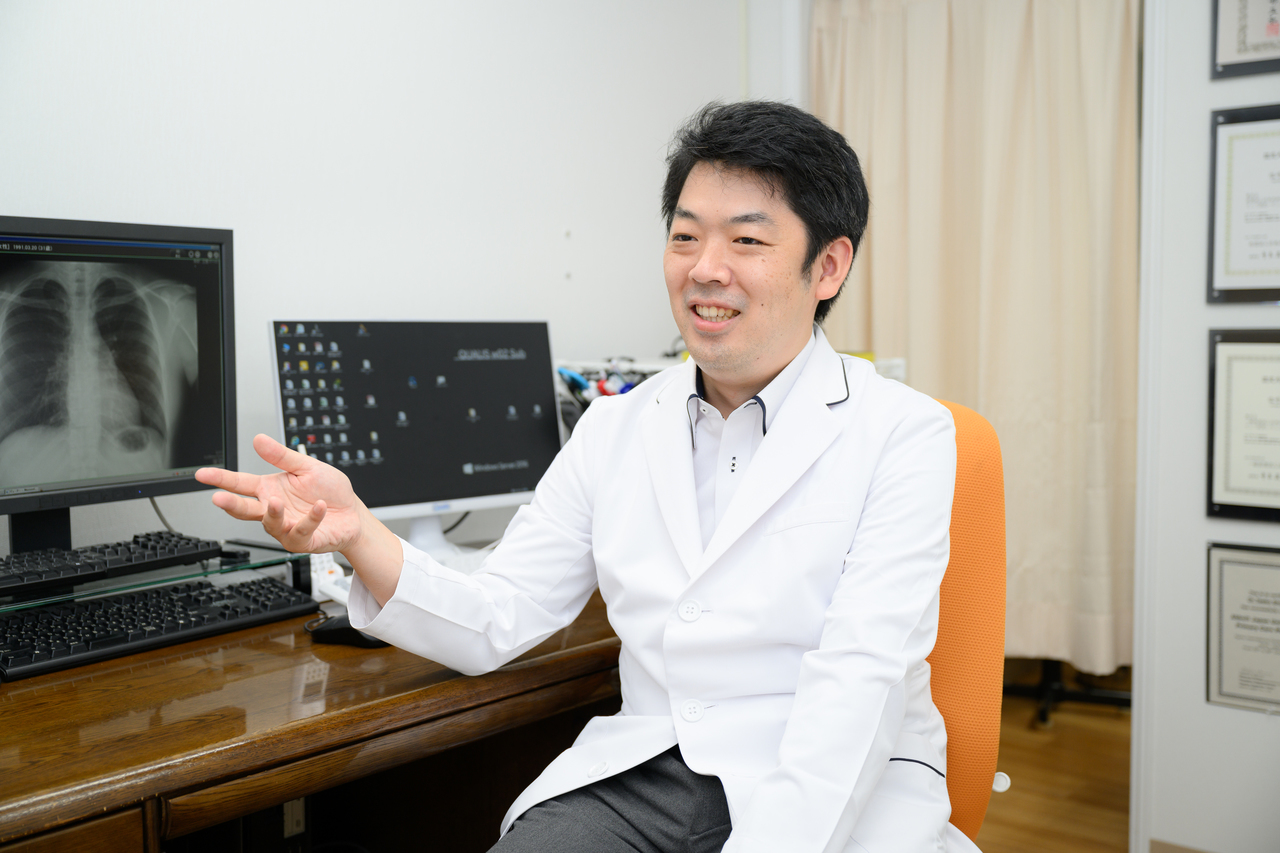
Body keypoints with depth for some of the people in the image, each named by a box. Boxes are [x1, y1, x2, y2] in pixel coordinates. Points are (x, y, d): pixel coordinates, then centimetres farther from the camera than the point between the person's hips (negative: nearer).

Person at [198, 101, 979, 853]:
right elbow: (494, 625, 6)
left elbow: (856, 682, -14)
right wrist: (357, 533, -11)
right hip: (641, 774, 3)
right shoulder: (615, 429, 10)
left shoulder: (904, 436, -3)